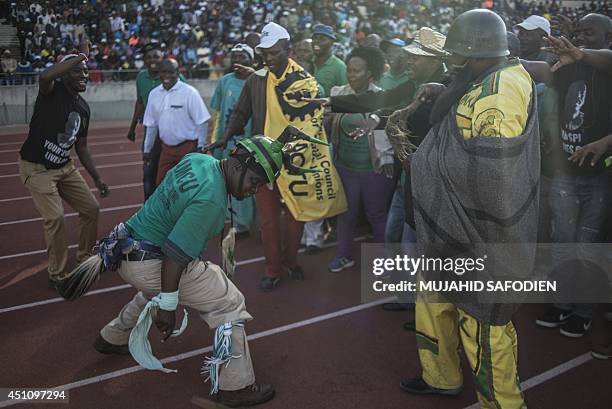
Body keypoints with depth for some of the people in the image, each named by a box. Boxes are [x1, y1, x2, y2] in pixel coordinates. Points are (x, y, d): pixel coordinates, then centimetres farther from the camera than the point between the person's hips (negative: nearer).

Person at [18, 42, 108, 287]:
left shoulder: (83, 107, 5)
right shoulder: (52, 90, -15)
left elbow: (81, 147, 11)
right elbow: (44, 76, -43)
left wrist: (97, 179, 7)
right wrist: (81, 56, -32)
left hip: (64, 167, 8)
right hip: (36, 168, -7)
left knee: (91, 209, 9)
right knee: (55, 217, -16)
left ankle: (85, 258, 30)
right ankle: (57, 274, 2)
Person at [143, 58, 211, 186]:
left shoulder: (189, 92, -11)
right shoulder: (154, 94, 5)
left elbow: (202, 122, -10)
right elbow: (151, 125, 13)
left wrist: (200, 147, -11)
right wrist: (147, 149, 15)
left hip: (188, 147, -5)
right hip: (166, 148, 5)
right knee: (161, 184, 10)